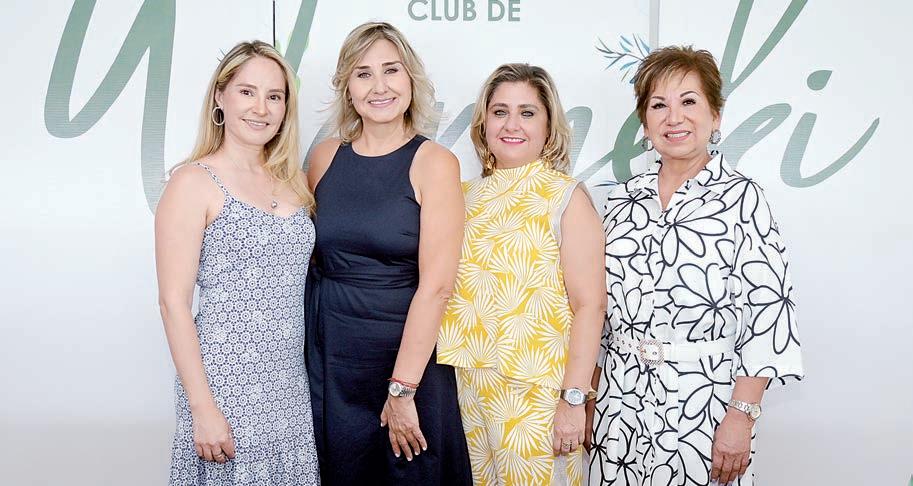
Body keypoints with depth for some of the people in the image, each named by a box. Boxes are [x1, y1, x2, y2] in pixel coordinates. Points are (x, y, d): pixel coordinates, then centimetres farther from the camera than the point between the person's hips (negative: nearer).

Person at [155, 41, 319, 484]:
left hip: (292, 382, 6)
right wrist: (202, 408, -14)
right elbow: (173, 302, -10)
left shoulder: (292, 180, 11)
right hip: (228, 380, -5)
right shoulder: (194, 182, -6)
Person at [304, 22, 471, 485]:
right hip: (327, 355, 3)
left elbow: (436, 285, -15)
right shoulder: (326, 155, 2)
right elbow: (304, 256, 10)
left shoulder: (434, 163, -10)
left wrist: (402, 389, -18)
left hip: (405, 351, -3)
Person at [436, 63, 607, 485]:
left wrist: (573, 399, -15)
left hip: (538, 391, -5)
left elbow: (589, 305, -12)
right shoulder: (467, 195, 7)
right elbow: (443, 288, 12)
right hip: (469, 385, 5)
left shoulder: (566, 197, -7)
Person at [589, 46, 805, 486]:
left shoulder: (741, 197, -6)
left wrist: (741, 416, -16)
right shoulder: (624, 198, 7)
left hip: (702, 398, -4)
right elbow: (600, 304, 11)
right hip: (619, 397, 4)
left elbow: (768, 309, -10)